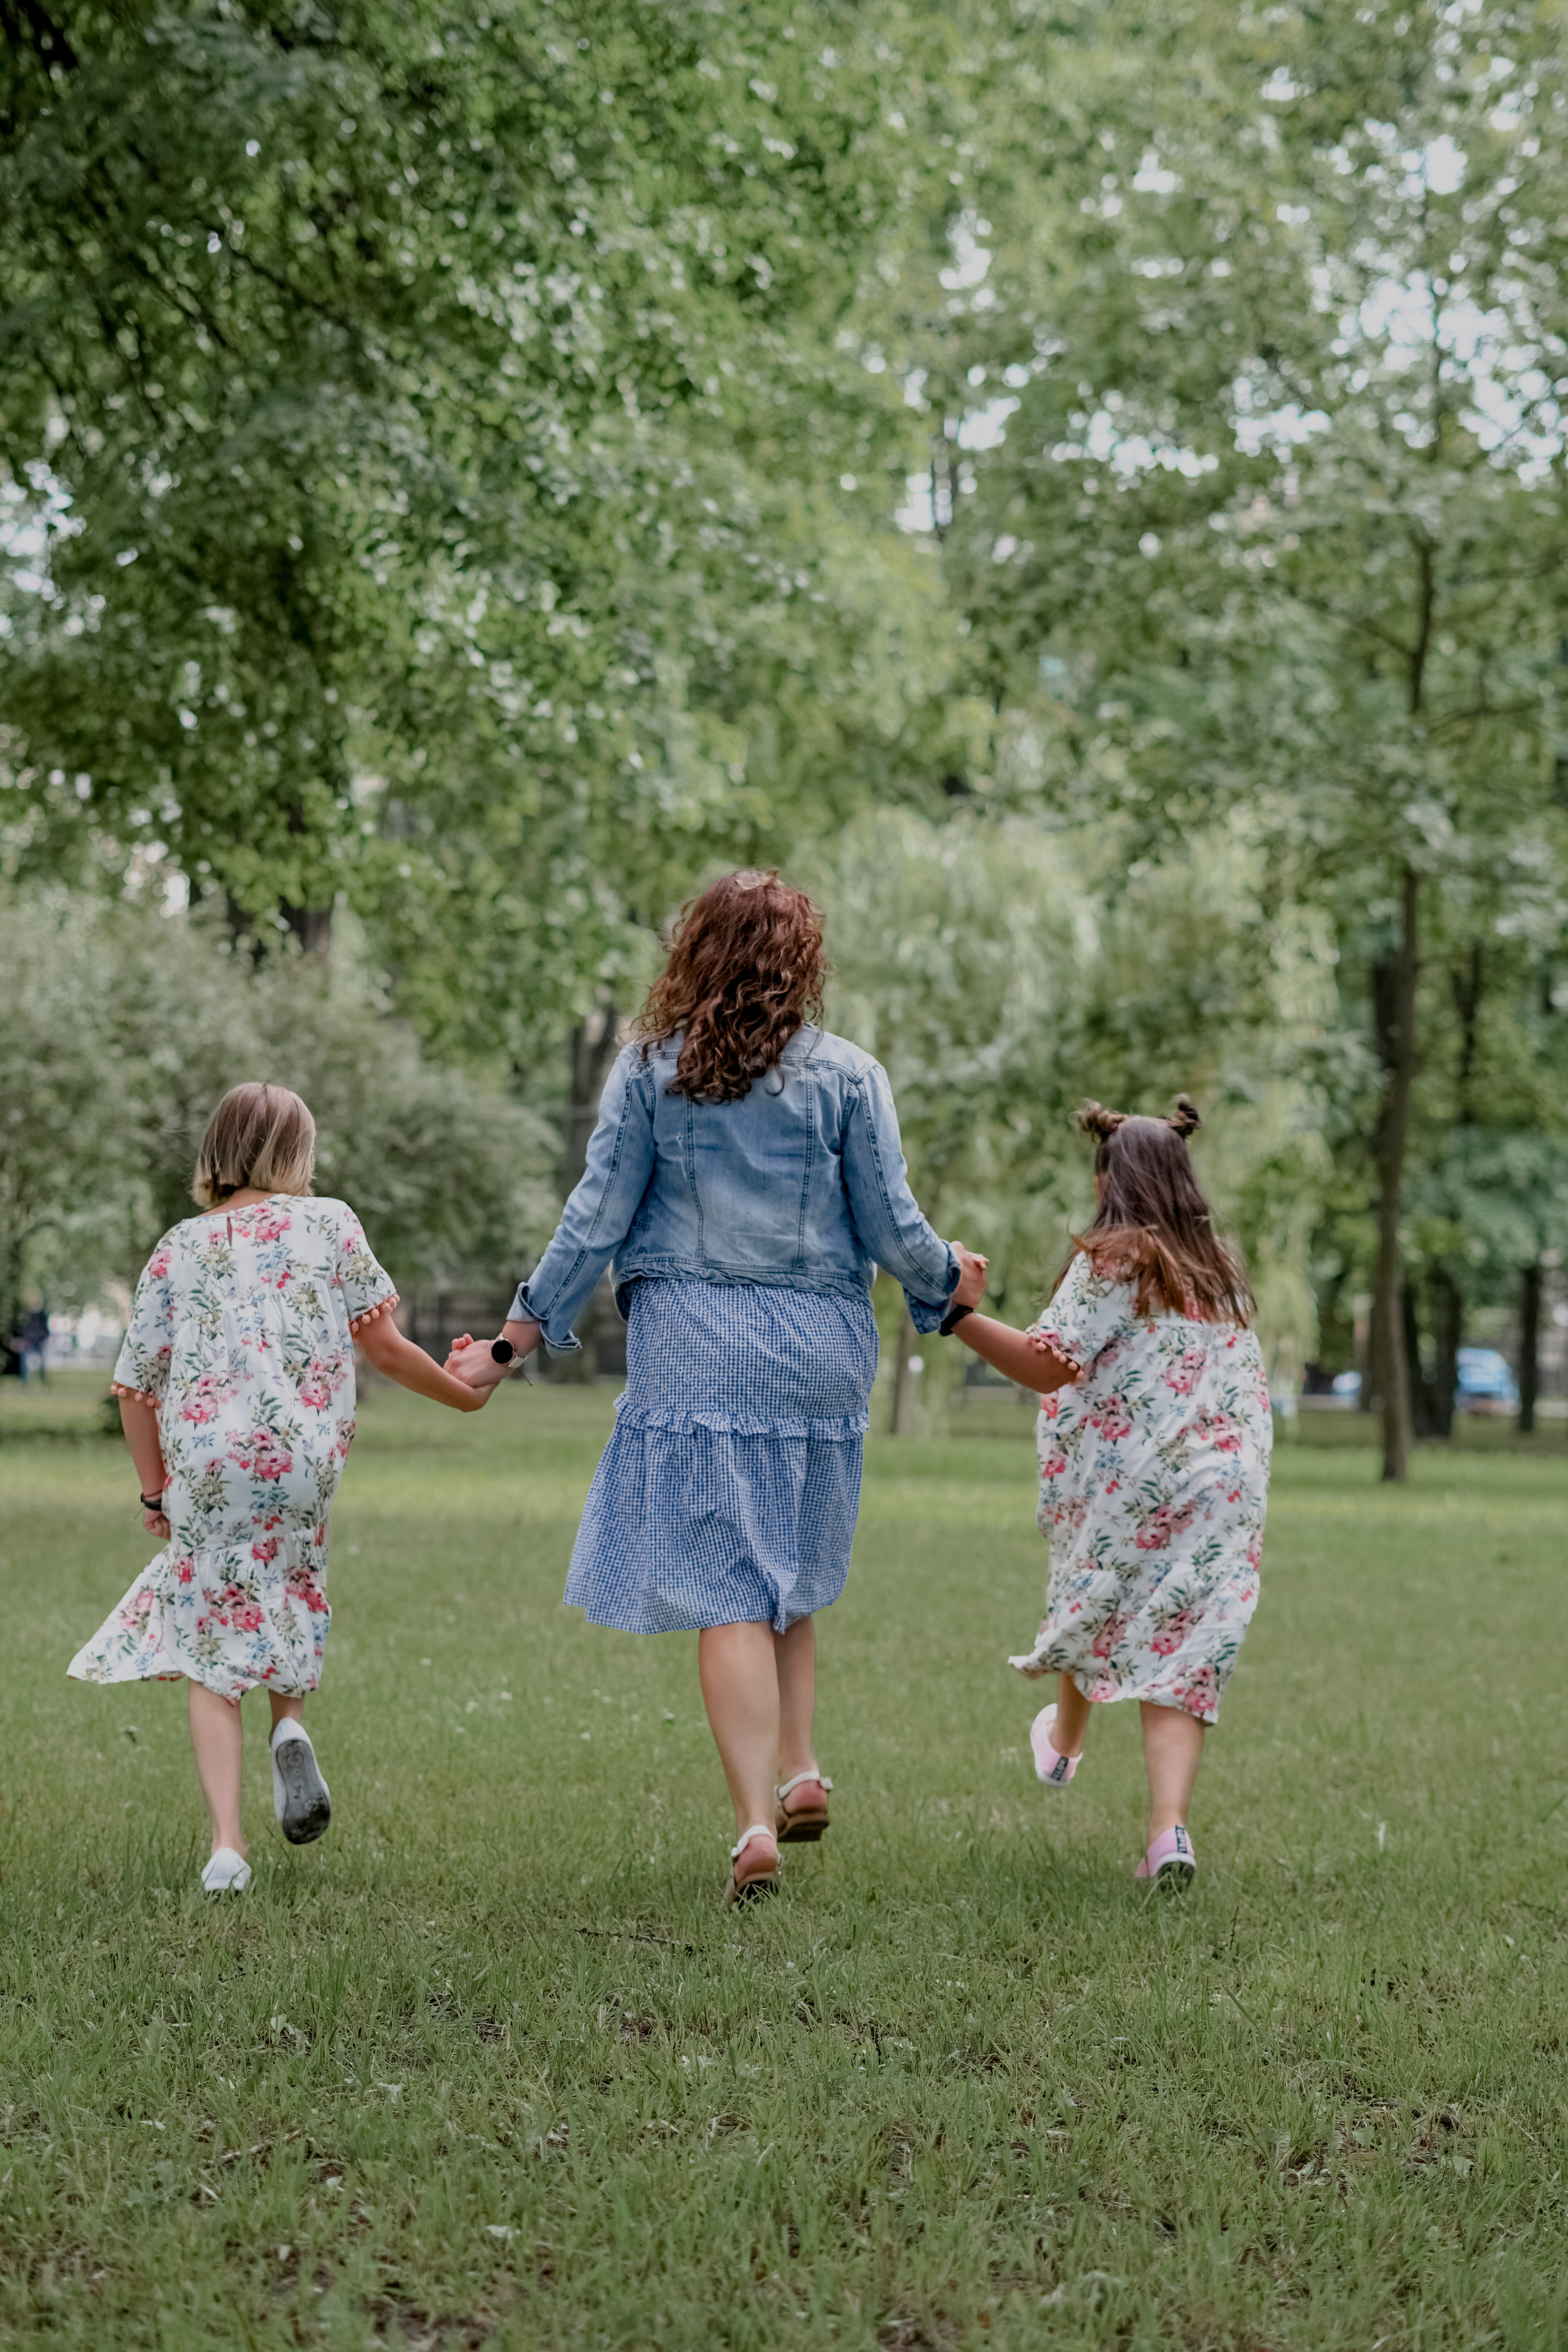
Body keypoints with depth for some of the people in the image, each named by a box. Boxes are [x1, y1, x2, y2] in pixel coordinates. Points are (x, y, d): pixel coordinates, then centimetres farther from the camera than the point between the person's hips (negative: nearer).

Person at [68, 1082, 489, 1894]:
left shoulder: (178, 1249, 9)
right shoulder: (328, 1223, 6)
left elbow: (135, 1390, 8)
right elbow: (381, 1343, 3)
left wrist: (155, 1493, 20)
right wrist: (461, 1392, 19)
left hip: (204, 1469, 0)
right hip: (304, 1461, 0)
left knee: (211, 1651, 6)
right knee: (286, 1582, 29)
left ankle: (226, 1844, -3)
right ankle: (289, 1721, 4)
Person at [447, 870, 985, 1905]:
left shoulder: (651, 1069, 1)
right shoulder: (847, 1075, 0)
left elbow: (597, 1219, -1)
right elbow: (892, 1228, 1)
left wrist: (514, 1343, 7)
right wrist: (948, 1279, 22)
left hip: (693, 1345, -1)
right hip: (819, 1352, 1)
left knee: (725, 1589, -1)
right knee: (790, 1573, 20)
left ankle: (757, 1821, -8)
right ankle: (800, 1767, 11)